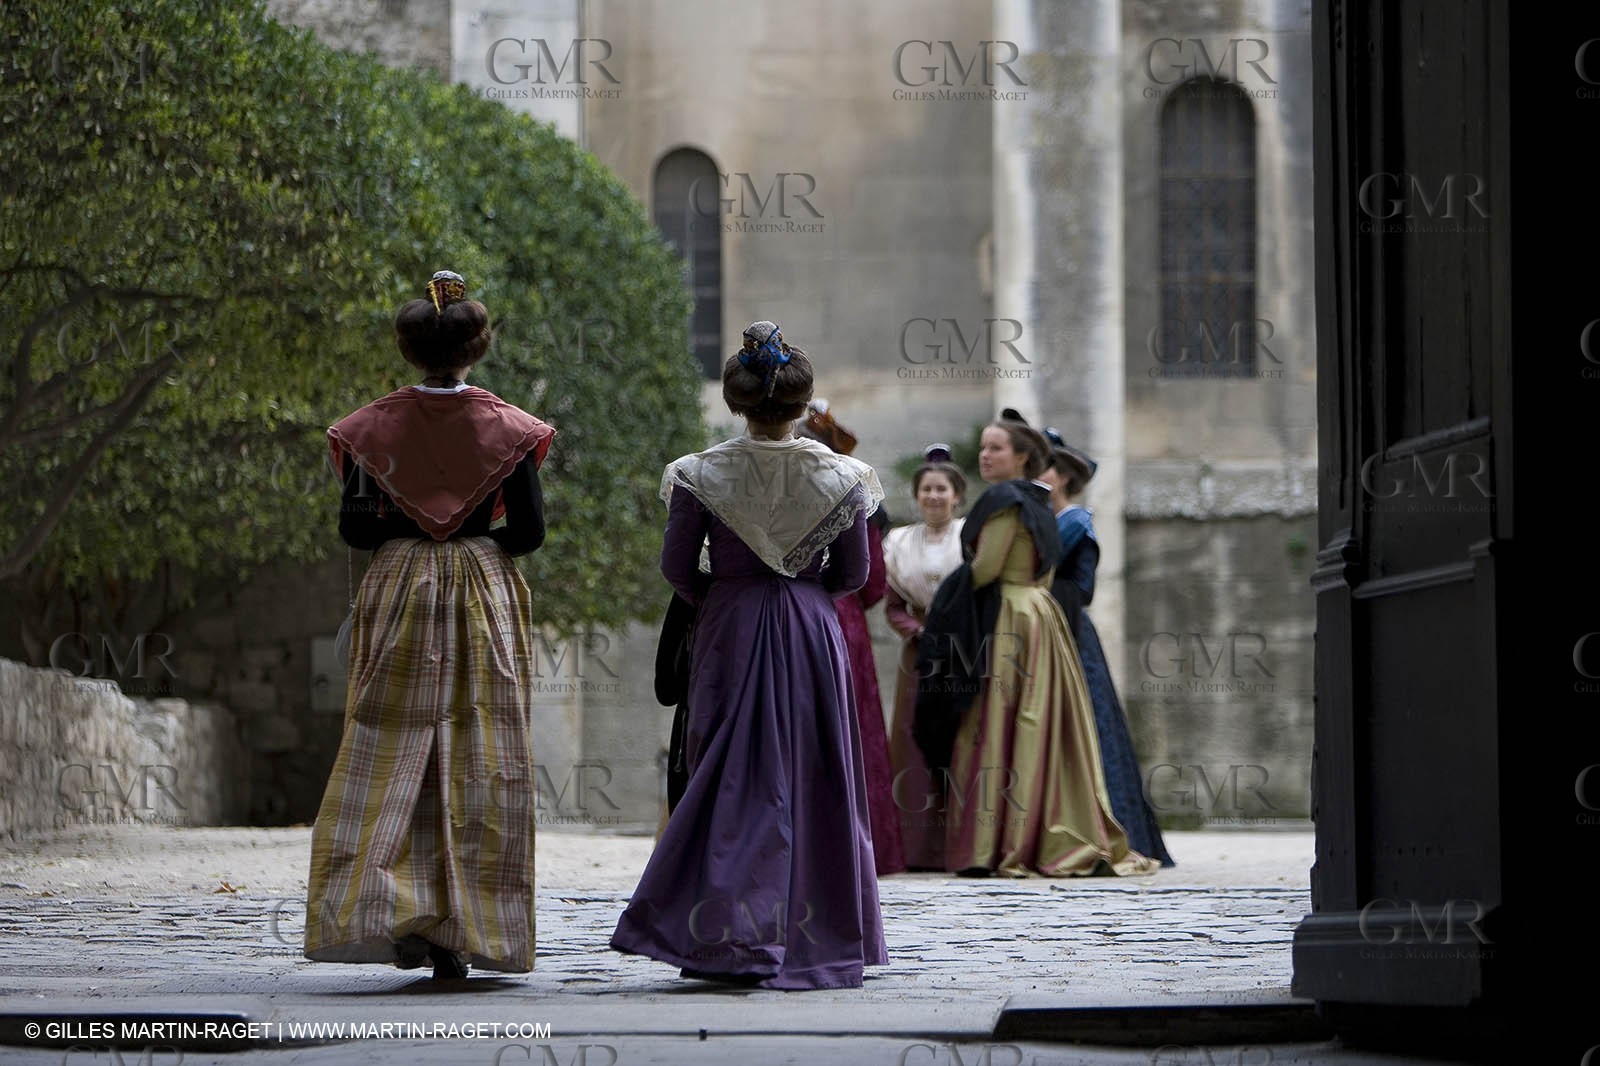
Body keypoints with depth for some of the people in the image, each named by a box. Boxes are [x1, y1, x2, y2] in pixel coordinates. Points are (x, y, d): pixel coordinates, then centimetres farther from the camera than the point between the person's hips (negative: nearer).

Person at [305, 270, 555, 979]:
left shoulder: (374, 426, 0)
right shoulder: (507, 428, -3)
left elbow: (353, 528, -1)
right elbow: (529, 532, -3)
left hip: (399, 599, 1)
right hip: (486, 599, 0)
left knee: (391, 756, 3)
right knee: (481, 762, 3)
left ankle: (393, 910, -11)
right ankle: (465, 934, 2)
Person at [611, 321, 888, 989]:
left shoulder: (701, 475, -8)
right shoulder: (840, 476, -5)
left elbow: (676, 567, -2)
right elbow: (854, 574, 2)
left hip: (728, 633, 0)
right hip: (812, 634, 1)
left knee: (732, 777, 4)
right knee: (813, 777, 8)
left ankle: (730, 938, -4)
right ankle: (815, 939, 12)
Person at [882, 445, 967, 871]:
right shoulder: (900, 542, 14)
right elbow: (893, 606, 13)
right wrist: (919, 631, -5)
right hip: (920, 655, 3)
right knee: (916, 744, -2)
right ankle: (919, 847, -2)